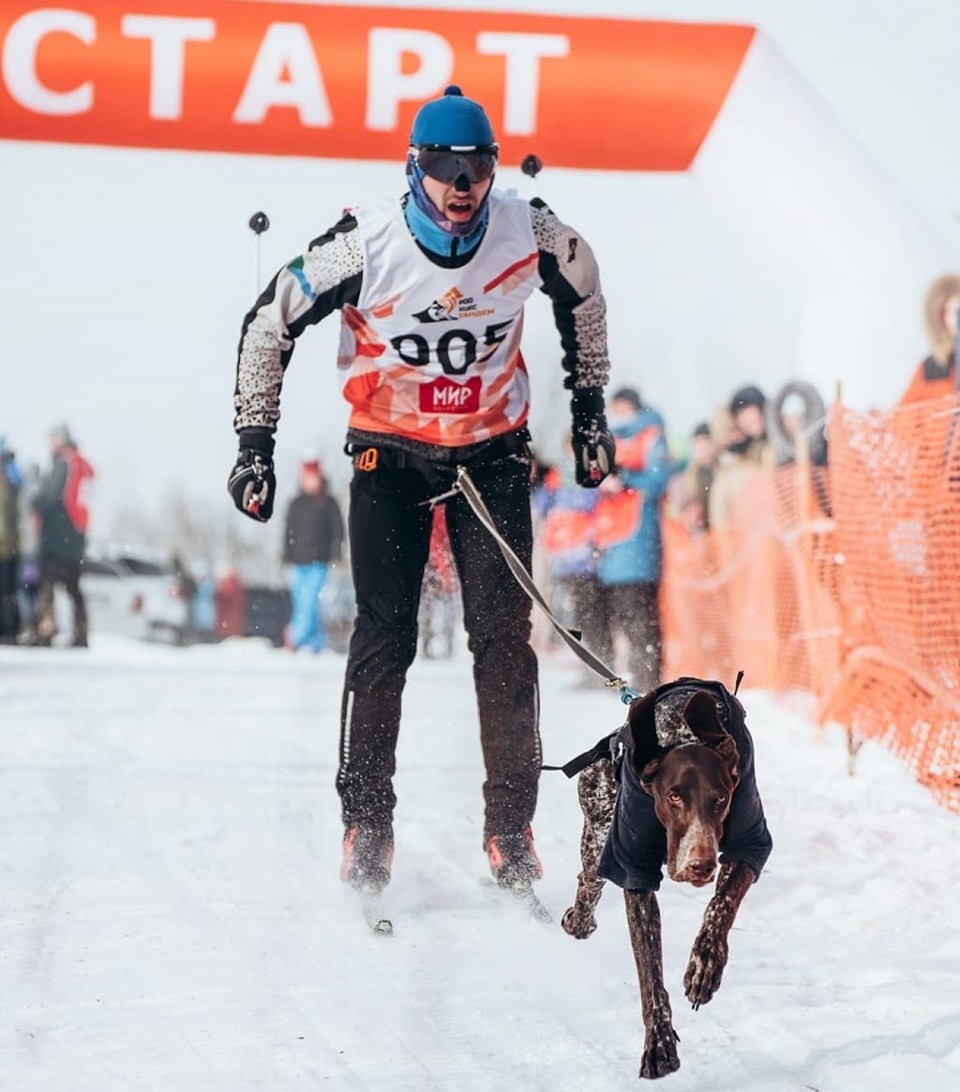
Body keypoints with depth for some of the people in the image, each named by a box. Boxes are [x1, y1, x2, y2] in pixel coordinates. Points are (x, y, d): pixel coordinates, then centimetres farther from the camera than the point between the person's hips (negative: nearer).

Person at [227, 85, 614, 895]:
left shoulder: (532, 236, -14)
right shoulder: (365, 244, -19)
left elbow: (584, 298, 9)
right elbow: (270, 324, -6)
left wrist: (590, 411, 11)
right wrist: (255, 445, -5)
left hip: (492, 455, 1)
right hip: (391, 456, -1)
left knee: (504, 638, -6)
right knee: (385, 638, -8)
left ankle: (512, 833, 1)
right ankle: (366, 829, 1)